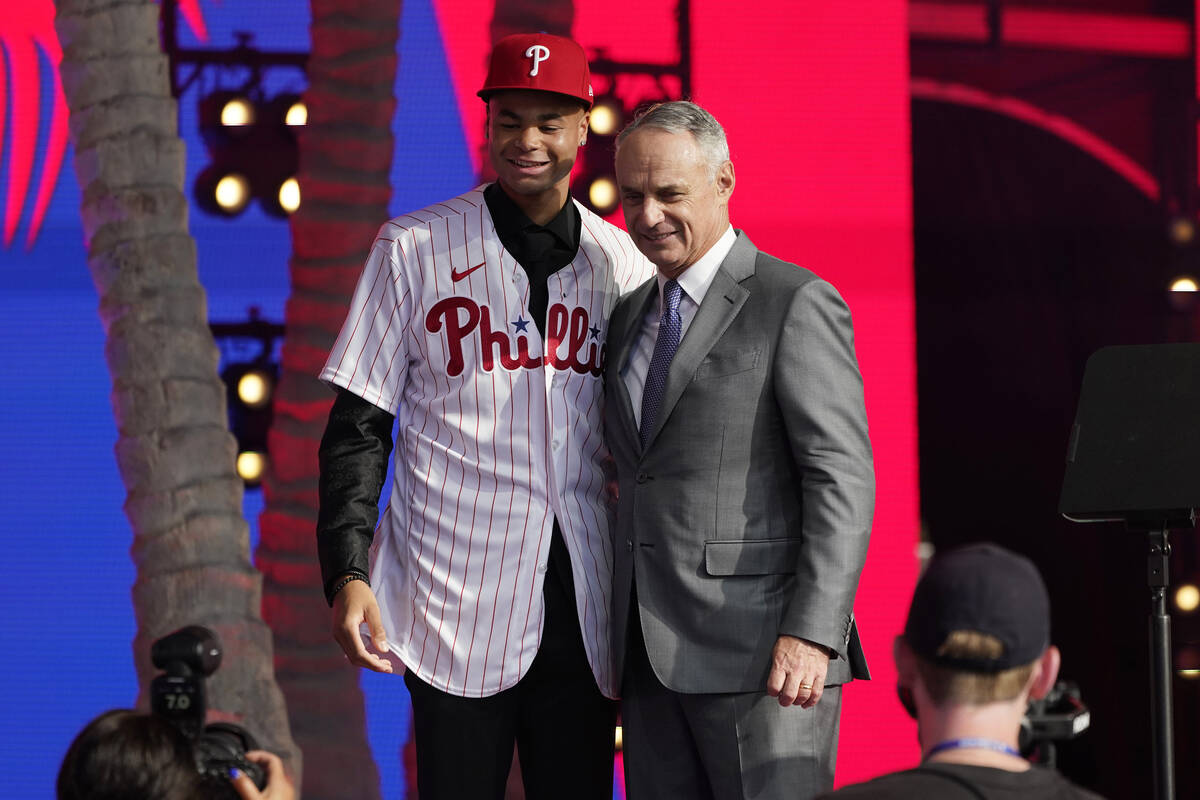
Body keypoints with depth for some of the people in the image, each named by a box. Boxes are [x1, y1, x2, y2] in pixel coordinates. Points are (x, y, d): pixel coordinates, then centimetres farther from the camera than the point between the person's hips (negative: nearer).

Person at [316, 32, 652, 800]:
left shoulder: (625, 261, 9)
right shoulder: (415, 248, 1)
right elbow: (359, 427, 1)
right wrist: (349, 575, -9)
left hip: (583, 612, 3)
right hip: (457, 608, -3)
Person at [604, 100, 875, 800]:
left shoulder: (797, 304, -5)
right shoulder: (631, 316, 18)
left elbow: (844, 479, -11)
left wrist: (813, 633, -20)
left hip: (762, 654, -7)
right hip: (652, 654, 7)